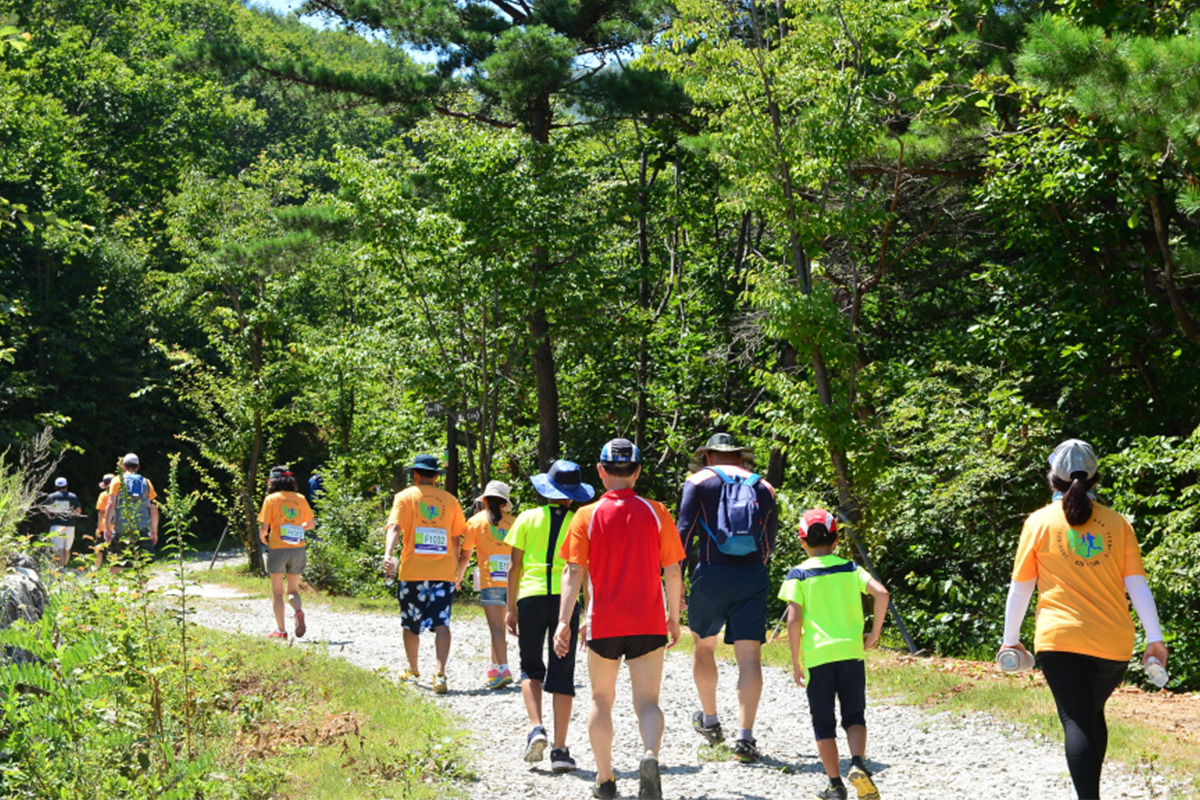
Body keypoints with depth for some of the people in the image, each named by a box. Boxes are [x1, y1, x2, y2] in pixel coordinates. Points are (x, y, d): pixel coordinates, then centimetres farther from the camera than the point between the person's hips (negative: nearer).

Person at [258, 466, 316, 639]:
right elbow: (310, 524, 12)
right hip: (298, 549, 3)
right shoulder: (300, 499, 6)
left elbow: (264, 527, -9)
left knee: (277, 592, 8)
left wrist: (262, 537, 12)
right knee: (293, 589, 13)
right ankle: (298, 611, -18)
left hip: (277, 548, -3)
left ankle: (281, 630, 5)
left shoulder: (271, 499, -4)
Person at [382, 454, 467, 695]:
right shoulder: (450, 500, 9)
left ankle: (413, 671, 30)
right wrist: (455, 567, 24)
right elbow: (456, 539, 13)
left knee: (411, 624, 15)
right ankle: (440, 673, -20)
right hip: (444, 571, 1)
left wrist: (388, 554, -24)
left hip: (413, 571, -1)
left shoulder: (405, 497, 3)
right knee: (441, 623, -4)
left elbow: (395, 528, -12)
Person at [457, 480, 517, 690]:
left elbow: (465, 557, 8)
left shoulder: (476, 522, 4)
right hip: (510, 581, 4)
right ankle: (494, 668, 26)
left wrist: (458, 578, 24)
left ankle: (503, 671, -22)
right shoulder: (512, 522, 10)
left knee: (496, 628, -10)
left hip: (490, 581, -4)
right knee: (498, 626, 18)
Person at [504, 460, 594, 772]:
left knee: (531, 667, 17)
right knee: (562, 674, 5)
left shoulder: (528, 519, 6)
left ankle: (536, 728, -4)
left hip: (531, 597, 0)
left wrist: (511, 609, 11)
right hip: (565, 599, 0)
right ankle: (560, 749, 2)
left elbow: (515, 566, 5)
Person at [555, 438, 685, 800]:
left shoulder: (588, 515, -2)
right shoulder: (656, 513, 0)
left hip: (603, 624, 0)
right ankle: (651, 756, -28)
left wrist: (564, 621, -7)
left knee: (601, 699, 17)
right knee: (647, 702, 1)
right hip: (648, 623, 0)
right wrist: (673, 617, 12)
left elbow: (574, 571, -7)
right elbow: (673, 571, 1)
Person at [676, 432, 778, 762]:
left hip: (711, 574, -1)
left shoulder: (699, 481, 5)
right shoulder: (762, 486, 14)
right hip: (752, 577, 1)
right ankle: (745, 735, -11)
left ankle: (709, 720, 31)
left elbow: (684, 532, -3)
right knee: (749, 654, -2)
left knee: (703, 646, 19)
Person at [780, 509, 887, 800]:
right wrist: (874, 632, 4)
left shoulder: (799, 575, 0)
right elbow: (881, 593, -6)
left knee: (823, 723, 8)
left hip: (817, 656, -2)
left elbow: (794, 620, -7)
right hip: (851, 651, 2)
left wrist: (795, 662, -1)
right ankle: (858, 764, -14)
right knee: (854, 716, 11)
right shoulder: (851, 569, 8)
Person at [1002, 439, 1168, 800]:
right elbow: (1138, 585, 4)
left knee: (1078, 722, -7)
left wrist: (1011, 639, 13)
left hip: (1061, 639, -3)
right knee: (1094, 714, 22)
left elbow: (1020, 588, 4)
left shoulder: (1039, 522, 1)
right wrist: (1154, 638, 7)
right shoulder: (1117, 523, 6)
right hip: (1114, 643, 3)